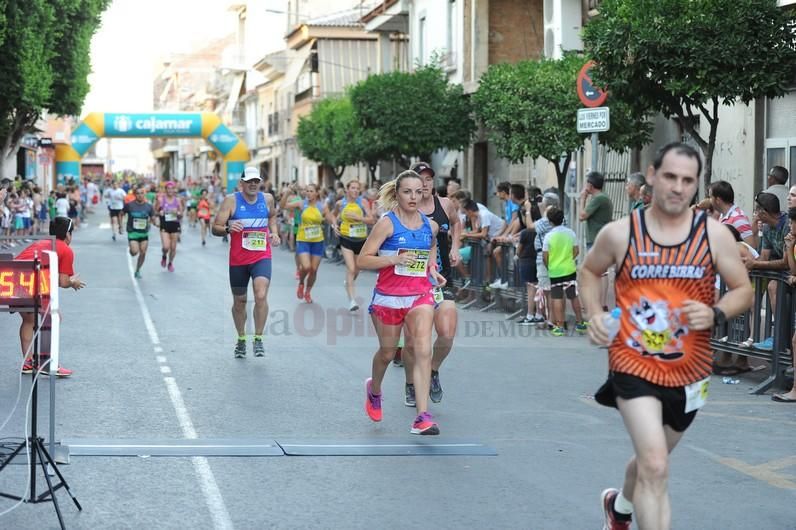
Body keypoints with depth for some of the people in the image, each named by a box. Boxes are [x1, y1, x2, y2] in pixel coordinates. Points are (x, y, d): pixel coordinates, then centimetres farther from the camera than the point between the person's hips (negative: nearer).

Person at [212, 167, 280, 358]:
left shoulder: (267, 199, 3)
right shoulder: (231, 201, -7)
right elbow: (215, 228, -7)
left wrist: (274, 232, 7)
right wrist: (228, 228, -29)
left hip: (262, 258, 1)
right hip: (238, 260, 0)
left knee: (261, 296, -20)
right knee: (239, 301, 12)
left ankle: (258, 339, -7)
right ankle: (241, 339, 33)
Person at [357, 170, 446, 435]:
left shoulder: (430, 225, 5)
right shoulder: (387, 223, -9)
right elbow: (362, 260, -12)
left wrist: (433, 271, 7)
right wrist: (395, 259, -23)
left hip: (420, 296, 2)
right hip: (388, 296, -2)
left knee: (423, 351, -16)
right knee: (387, 352, 15)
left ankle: (422, 416, -19)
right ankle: (374, 389, 49)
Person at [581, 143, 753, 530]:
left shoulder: (715, 235, -5)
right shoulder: (619, 233, -7)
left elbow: (743, 291, 2)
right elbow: (589, 272, 12)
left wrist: (715, 314, -19)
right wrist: (595, 314, -5)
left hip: (689, 370, 3)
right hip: (634, 364, -3)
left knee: (651, 459, 24)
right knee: (655, 467, -19)